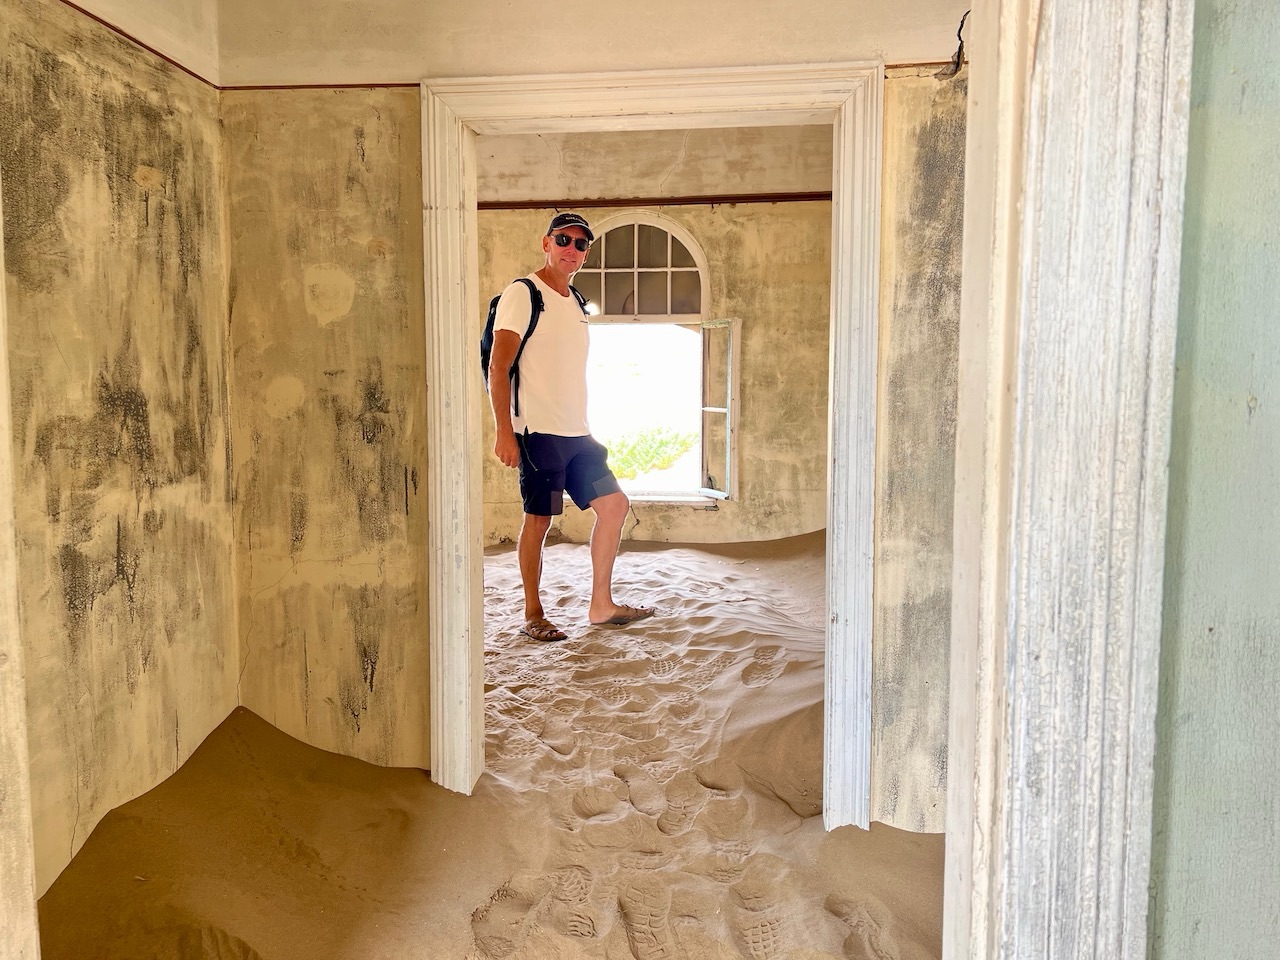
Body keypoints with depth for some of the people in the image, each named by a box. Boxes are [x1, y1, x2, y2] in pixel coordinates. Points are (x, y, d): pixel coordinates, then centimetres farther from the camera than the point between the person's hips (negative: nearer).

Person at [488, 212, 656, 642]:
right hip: (538, 430, -8)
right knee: (538, 519, -2)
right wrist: (504, 432, -19)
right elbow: (498, 367, -12)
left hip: (577, 433, 8)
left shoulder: (576, 304, 17)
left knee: (614, 504, 6)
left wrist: (582, 428, 19)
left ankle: (601, 605, 16)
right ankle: (533, 616, 11)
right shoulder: (521, 294, -6)